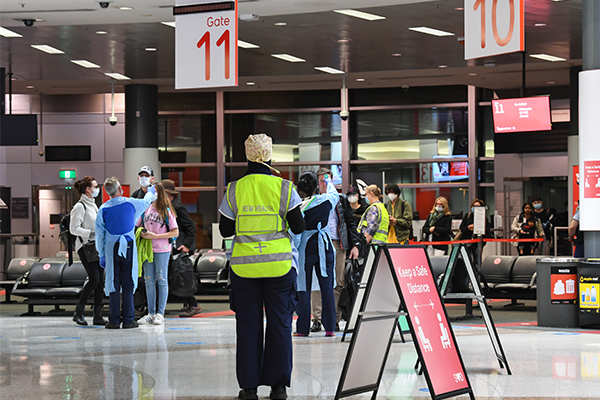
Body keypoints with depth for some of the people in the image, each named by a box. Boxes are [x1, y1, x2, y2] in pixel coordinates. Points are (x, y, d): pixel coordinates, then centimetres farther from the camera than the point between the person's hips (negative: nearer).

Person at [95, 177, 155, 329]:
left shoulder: (103, 209, 0)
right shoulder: (131, 203, -2)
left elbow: (99, 234, 4)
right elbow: (146, 202, 21)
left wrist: (102, 255, 12)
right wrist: (151, 191, 42)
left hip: (111, 248, 1)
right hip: (128, 247, -1)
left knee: (113, 283, 3)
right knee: (128, 283, 2)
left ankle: (114, 320, 1)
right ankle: (128, 319, 2)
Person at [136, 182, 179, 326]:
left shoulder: (166, 211, -4)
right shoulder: (145, 209, 9)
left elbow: (175, 233, -9)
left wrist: (155, 236, -15)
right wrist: (142, 234, -6)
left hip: (162, 250, -5)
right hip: (147, 249, 5)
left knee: (161, 280, -1)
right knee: (149, 281, 6)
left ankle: (160, 314, 2)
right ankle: (151, 313, 11)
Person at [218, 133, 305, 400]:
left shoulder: (234, 190, -2)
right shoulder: (284, 188, -4)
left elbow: (225, 230, 2)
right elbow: (298, 227, -3)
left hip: (244, 265, 1)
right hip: (279, 265, 0)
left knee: (248, 325, 6)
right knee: (279, 323, 6)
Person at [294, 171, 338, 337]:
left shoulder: (299, 208, -11)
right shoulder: (326, 201, -2)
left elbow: (295, 234, -10)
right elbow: (334, 194, 24)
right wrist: (329, 182, 43)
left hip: (306, 249, -3)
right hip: (324, 248, 3)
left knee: (303, 289, 3)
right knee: (327, 288, 4)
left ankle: (303, 328, 3)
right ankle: (330, 327, 4)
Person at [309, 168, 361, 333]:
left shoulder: (341, 199, 13)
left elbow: (351, 222, 12)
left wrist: (355, 245, 4)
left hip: (338, 245, 1)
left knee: (338, 284, 0)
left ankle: (335, 319, 5)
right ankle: (317, 319, -4)